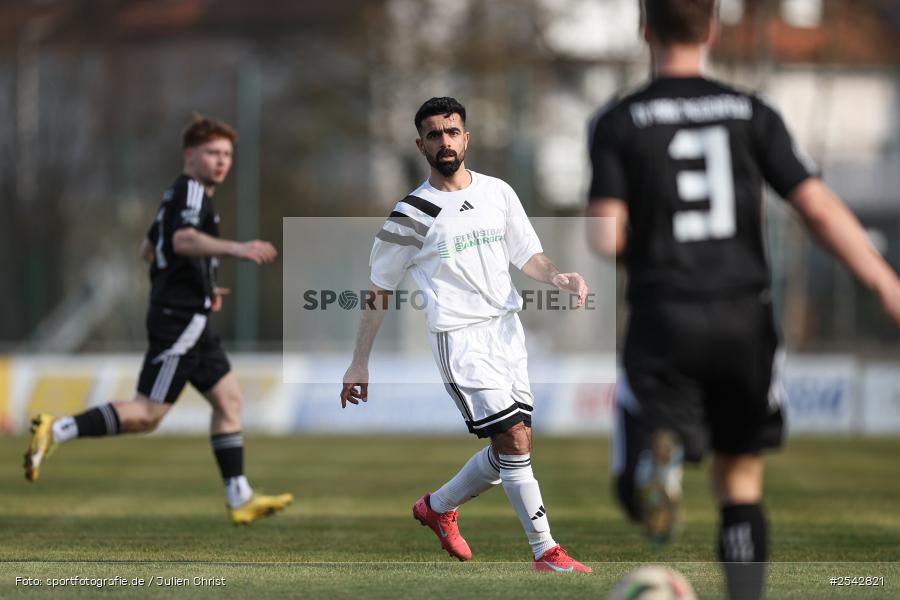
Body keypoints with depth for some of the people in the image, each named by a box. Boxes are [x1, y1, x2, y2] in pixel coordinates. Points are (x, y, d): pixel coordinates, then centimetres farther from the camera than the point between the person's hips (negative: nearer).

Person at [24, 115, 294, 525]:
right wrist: (235, 249, -42)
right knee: (147, 414, -11)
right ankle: (57, 431, -9)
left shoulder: (178, 195, 19)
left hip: (189, 321, 11)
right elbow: (183, 240, -31)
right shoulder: (191, 191, -11)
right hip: (179, 320, -11)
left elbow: (148, 249, 28)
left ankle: (240, 500, 10)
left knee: (228, 399, 10)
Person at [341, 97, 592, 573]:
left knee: (510, 450, 6)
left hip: (507, 331, 6)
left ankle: (438, 507, 31)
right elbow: (379, 288, 3)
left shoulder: (498, 193, 8)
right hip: (459, 337, -6)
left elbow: (526, 255, 16)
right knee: (515, 440, -16)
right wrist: (360, 362, 3)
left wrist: (556, 278, -7)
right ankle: (545, 552, -9)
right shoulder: (413, 214, -5)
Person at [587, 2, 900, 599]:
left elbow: (607, 240, -9)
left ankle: (660, 459, -34)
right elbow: (819, 208, -6)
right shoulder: (751, 114, 4)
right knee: (741, 481, 17)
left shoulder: (617, 123, 0)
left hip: (663, 319, -2)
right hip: (745, 319, 2)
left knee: (636, 495, 1)